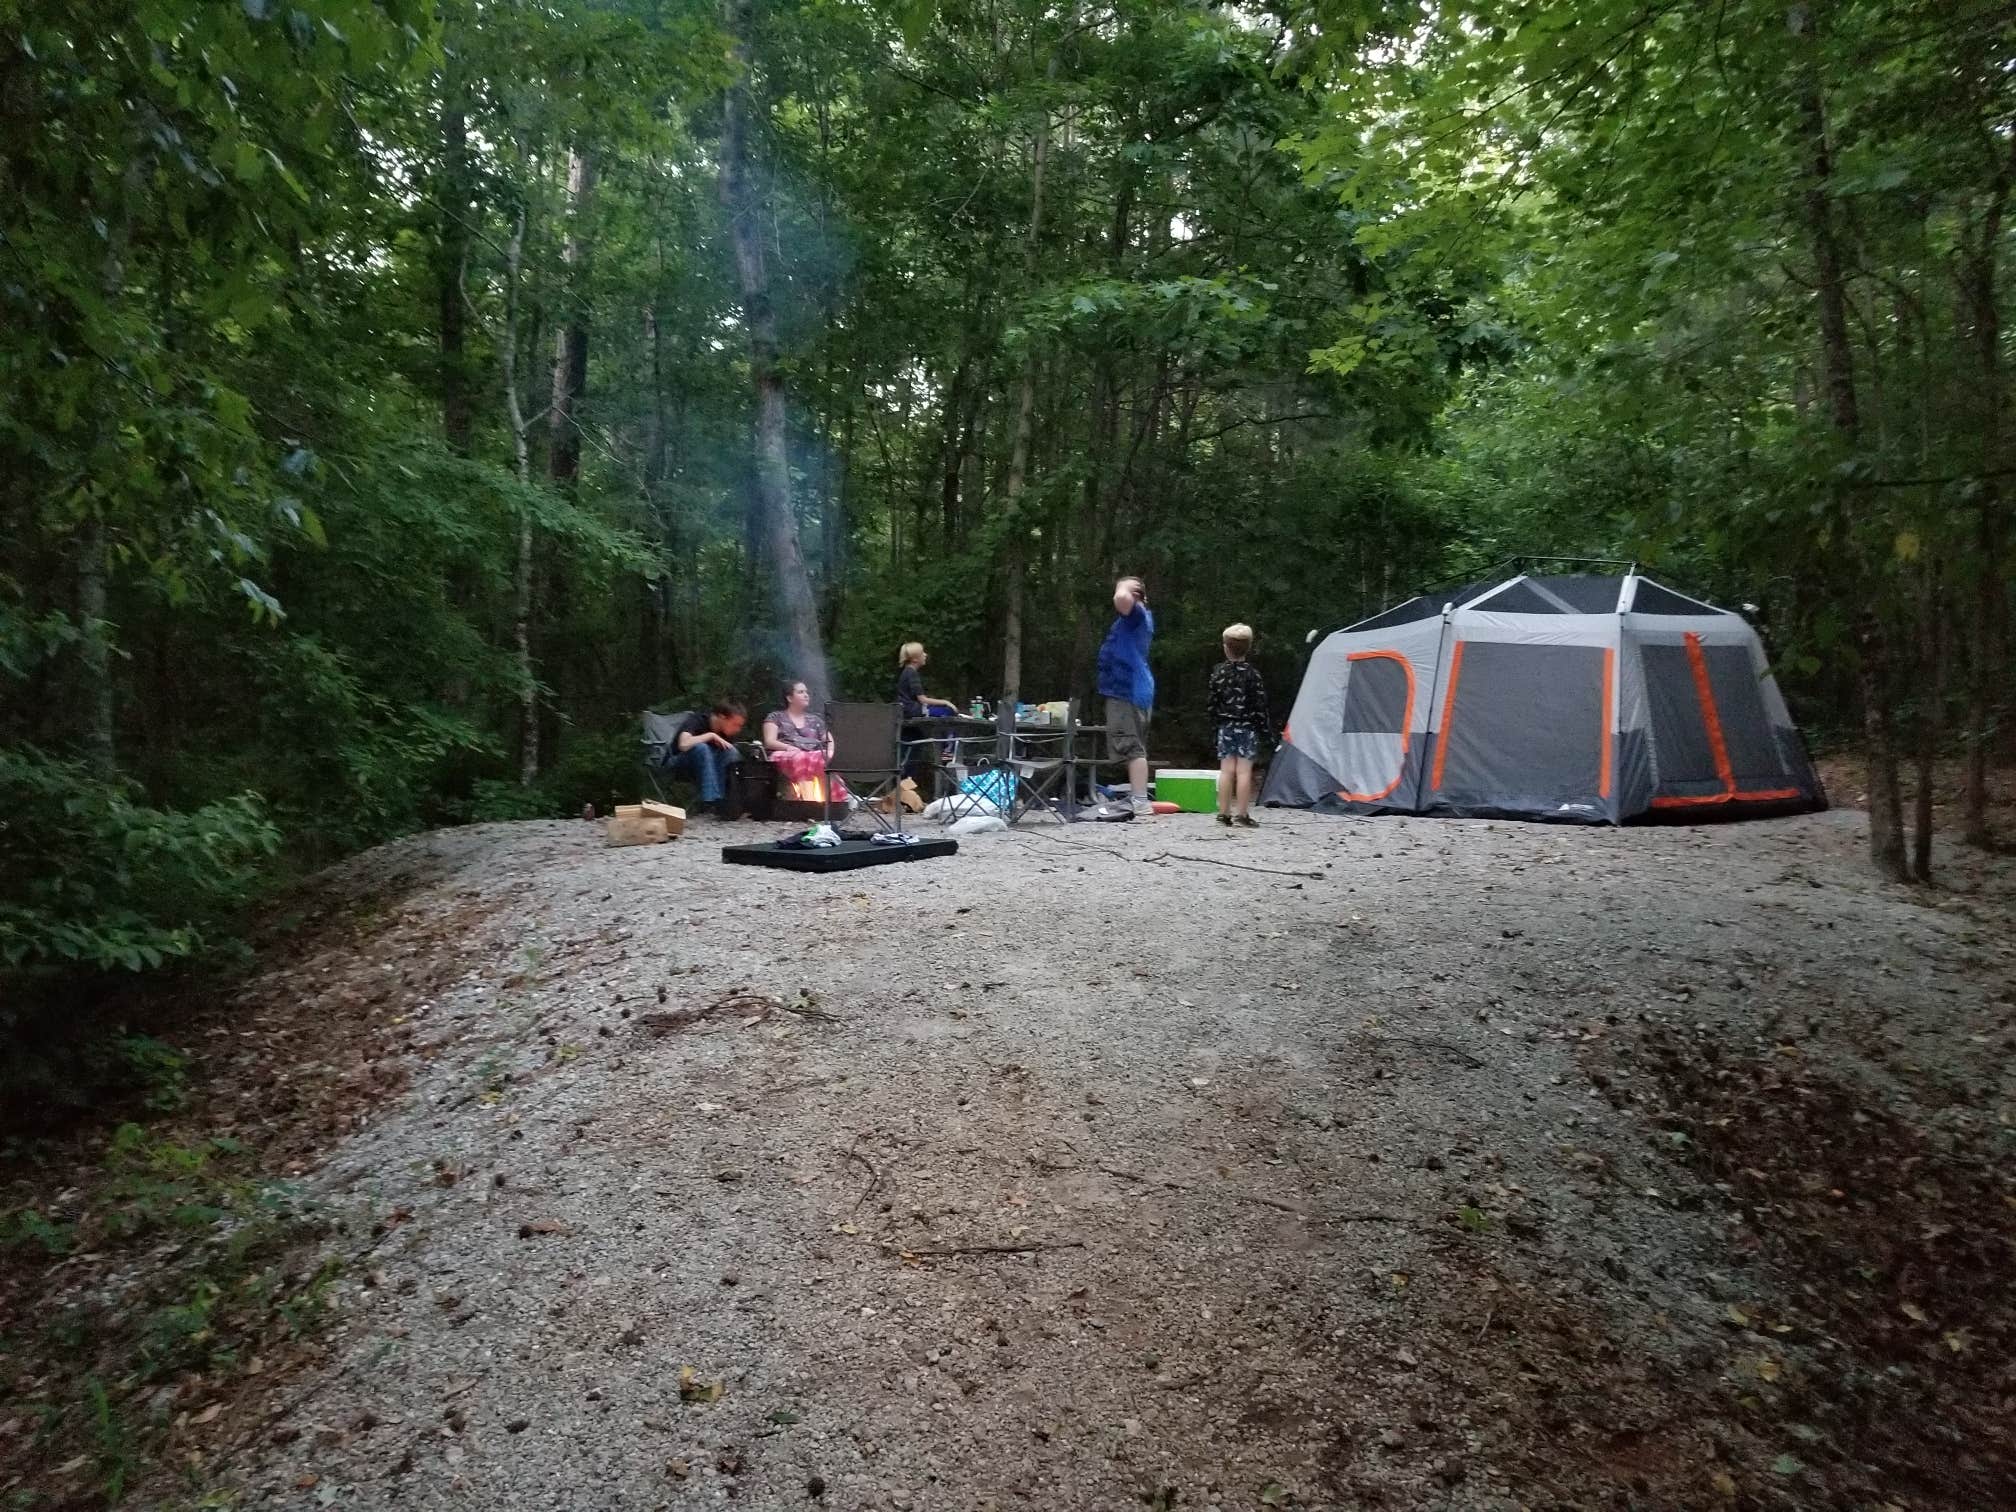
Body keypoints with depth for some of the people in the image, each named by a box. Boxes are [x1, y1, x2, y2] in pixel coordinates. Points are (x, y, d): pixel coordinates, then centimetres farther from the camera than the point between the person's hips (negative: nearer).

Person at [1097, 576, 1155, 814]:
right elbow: (1121, 601, 43)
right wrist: (1126, 587, 27)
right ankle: (1135, 798, 20)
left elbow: (1121, 598, -32)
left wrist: (1125, 585, -11)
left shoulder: (1136, 613, -9)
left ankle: (1140, 802, -20)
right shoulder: (1140, 616, 20)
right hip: (1131, 690, 11)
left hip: (1127, 692, -11)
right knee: (1133, 747, 14)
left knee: (1131, 747, -15)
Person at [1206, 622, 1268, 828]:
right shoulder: (1252, 673, -8)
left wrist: (1217, 721, 15)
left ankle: (1224, 813, 9)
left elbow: (1211, 702, 2)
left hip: (1226, 726, 3)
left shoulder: (1218, 672, 0)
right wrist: (1263, 727, 0)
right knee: (1244, 771, -2)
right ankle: (1242, 814, -3)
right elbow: (1260, 703, -9)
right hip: (1247, 726, -3)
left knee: (1226, 770, 6)